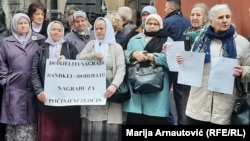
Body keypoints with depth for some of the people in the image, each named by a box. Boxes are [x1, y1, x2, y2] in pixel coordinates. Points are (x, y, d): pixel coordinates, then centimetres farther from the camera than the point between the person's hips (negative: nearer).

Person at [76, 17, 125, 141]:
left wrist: (114, 85, -25)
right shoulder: (91, 44, 15)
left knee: (110, 127, -7)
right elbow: (78, 59, 4)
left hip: (108, 91, -2)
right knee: (91, 126, 0)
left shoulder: (116, 47, 4)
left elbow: (121, 69, -8)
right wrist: (93, 55, -13)